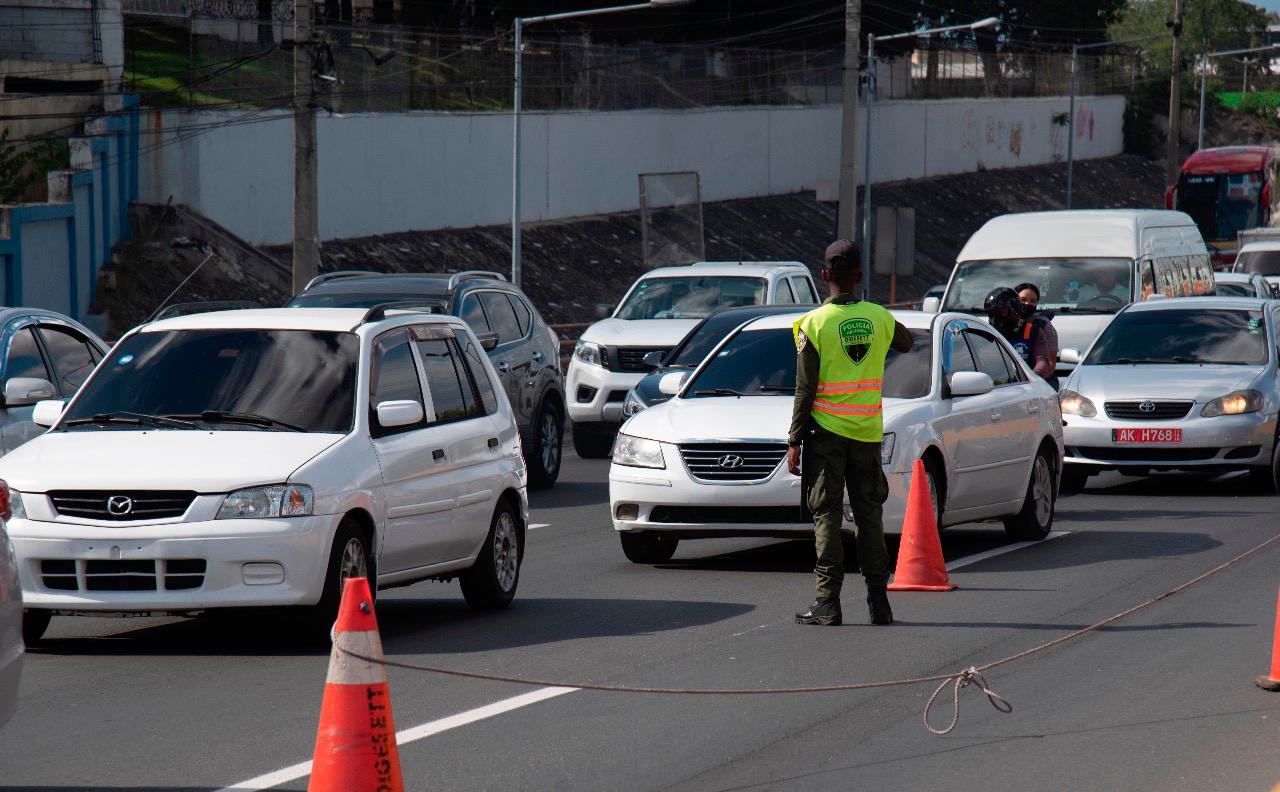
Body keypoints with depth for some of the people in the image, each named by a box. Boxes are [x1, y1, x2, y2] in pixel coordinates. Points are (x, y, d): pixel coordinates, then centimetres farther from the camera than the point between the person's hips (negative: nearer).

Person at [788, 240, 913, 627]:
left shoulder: (814, 323, -9)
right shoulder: (879, 318, 1)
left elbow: (805, 390, -9)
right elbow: (906, 342, 25)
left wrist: (795, 441, -4)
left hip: (826, 432, -3)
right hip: (868, 431, 3)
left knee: (827, 516, 0)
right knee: (870, 515, 9)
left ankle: (828, 602, -4)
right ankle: (878, 600, 8)